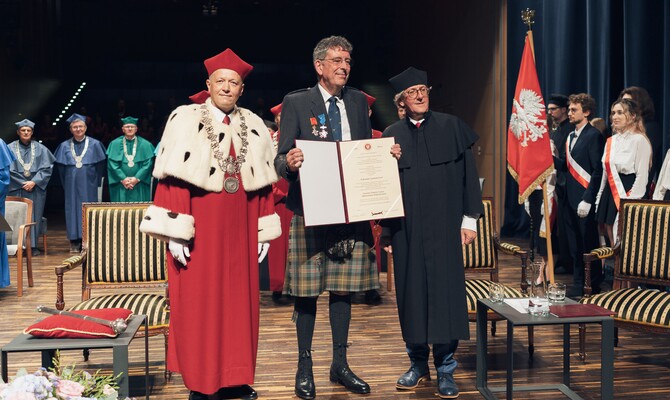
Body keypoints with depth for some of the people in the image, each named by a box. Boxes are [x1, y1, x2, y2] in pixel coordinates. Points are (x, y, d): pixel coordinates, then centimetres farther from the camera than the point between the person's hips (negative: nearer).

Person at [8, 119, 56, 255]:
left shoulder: (40, 148, 6)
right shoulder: (11, 148, 3)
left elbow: (47, 168, 1)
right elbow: (8, 169, -1)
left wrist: (34, 182, -11)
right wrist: (23, 183, -8)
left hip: (36, 188, 1)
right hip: (17, 189, -1)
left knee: (34, 217, 1)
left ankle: (33, 245, 6)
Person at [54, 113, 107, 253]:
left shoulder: (95, 144, 2)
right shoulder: (65, 146, 7)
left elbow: (101, 164, 4)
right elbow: (61, 167, 10)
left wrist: (96, 181, 2)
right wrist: (66, 184, 7)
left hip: (88, 184, -2)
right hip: (72, 185, 2)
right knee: (72, 209, 2)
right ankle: (75, 242, 5)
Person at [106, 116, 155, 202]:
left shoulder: (145, 145, 5)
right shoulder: (114, 144, 7)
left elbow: (148, 164, -2)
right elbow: (112, 164, 0)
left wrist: (137, 178, -12)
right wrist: (122, 179, -11)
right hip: (120, 187, 0)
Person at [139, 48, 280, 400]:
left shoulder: (254, 126, 10)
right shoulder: (186, 120, -3)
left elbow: (263, 184, 11)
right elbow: (173, 179, -9)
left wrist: (263, 233, 7)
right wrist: (175, 234, -15)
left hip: (239, 233, 4)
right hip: (200, 232, -4)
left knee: (239, 304, 9)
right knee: (197, 307, 2)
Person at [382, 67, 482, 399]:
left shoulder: (451, 127, 4)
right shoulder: (392, 135, 8)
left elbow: (467, 173, 3)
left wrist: (470, 218, -1)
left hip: (443, 224, -1)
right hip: (407, 227, 2)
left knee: (445, 289, -2)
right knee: (411, 291, 6)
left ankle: (445, 368, 8)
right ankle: (418, 363, 20)